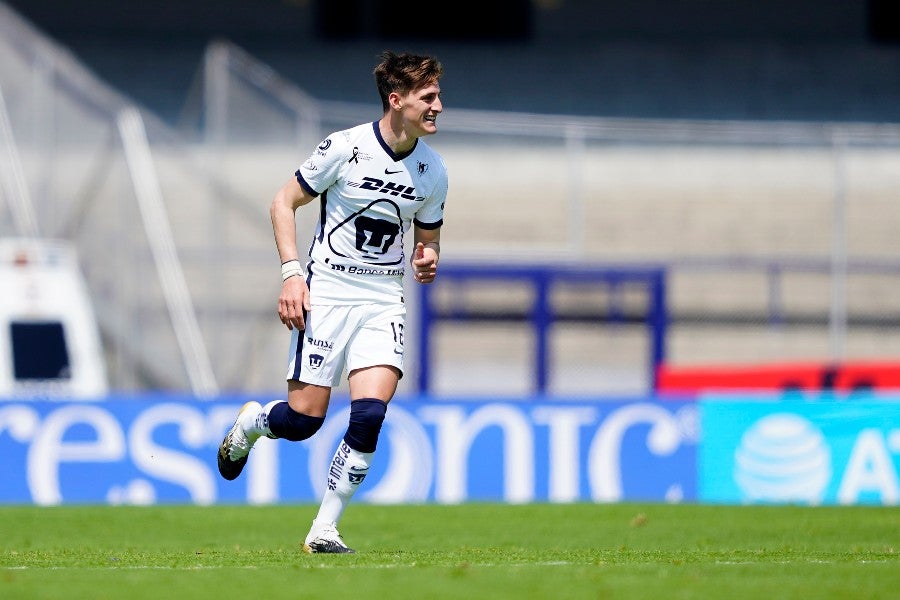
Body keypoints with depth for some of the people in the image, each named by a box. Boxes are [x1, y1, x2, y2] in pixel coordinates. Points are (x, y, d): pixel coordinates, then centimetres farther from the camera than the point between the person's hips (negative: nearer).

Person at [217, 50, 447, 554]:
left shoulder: (432, 171, 4)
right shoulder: (346, 147, -10)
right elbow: (285, 202, -1)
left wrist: (428, 258, -5)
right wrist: (292, 272, -10)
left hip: (385, 300, 3)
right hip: (327, 293, -3)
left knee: (370, 415, -16)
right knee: (303, 418, -6)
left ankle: (325, 530, -4)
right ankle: (251, 423, 31)